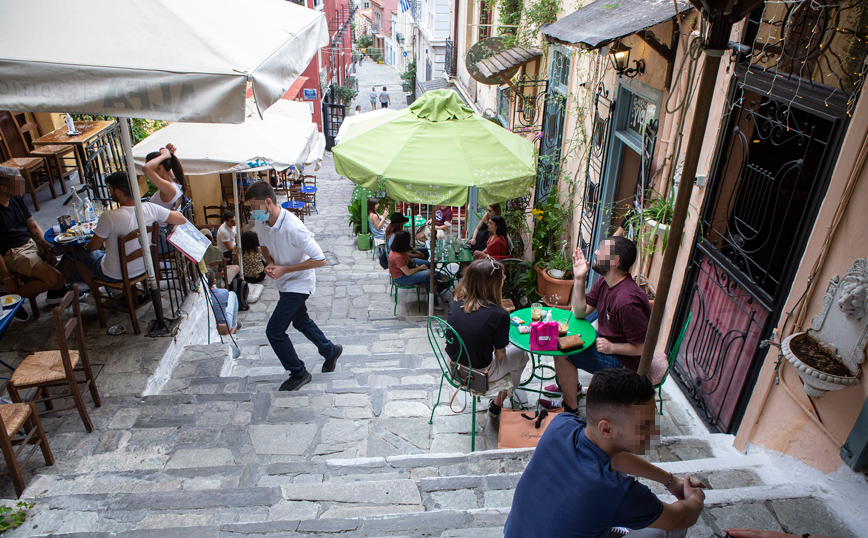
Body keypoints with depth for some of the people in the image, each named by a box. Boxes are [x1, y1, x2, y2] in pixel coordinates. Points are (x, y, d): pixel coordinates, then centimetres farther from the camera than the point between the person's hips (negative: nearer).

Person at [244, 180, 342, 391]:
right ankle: (330, 350, 47)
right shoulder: (260, 222, -9)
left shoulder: (293, 228, -33)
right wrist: (270, 263, -10)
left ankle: (298, 373, 14)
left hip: (299, 283, -9)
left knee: (274, 331, -7)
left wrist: (284, 269, -26)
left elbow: (320, 259, -29)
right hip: (285, 282, 9)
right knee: (300, 322, 24)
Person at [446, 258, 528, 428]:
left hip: (455, 367, 6)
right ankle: (496, 407, 28)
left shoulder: (455, 304, -9)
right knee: (520, 354, 20)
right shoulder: (499, 315, -26)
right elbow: (500, 354, -13)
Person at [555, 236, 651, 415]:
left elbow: (643, 348, -28)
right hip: (605, 339, 10)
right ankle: (568, 384, 29)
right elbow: (580, 312, 2)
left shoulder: (627, 301, -34)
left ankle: (570, 408, -1)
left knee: (562, 353, -19)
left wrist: (611, 347, -19)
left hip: (623, 360, -10)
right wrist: (579, 278, -7)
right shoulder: (604, 282, -4)